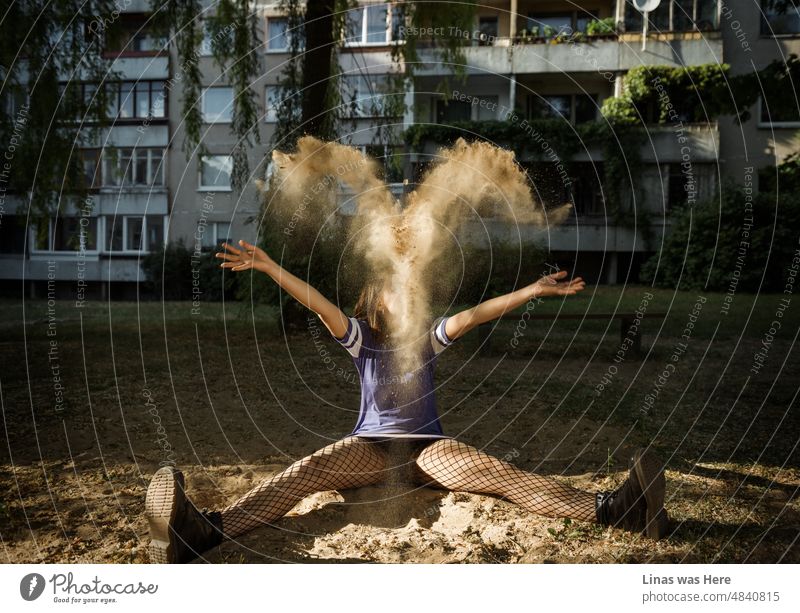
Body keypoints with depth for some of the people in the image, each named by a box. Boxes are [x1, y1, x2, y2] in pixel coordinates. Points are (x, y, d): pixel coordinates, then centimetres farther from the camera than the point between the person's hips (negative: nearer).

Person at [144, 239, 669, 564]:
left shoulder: (428, 339, 9)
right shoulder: (362, 339, 6)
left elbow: (474, 315, -1)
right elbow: (320, 304, -7)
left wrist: (536, 289, -9)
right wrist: (267, 265, -18)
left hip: (429, 448, 1)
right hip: (370, 447, -1)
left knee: (496, 472, -23)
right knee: (305, 472, -27)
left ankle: (611, 509, -38)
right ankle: (204, 531, -46)